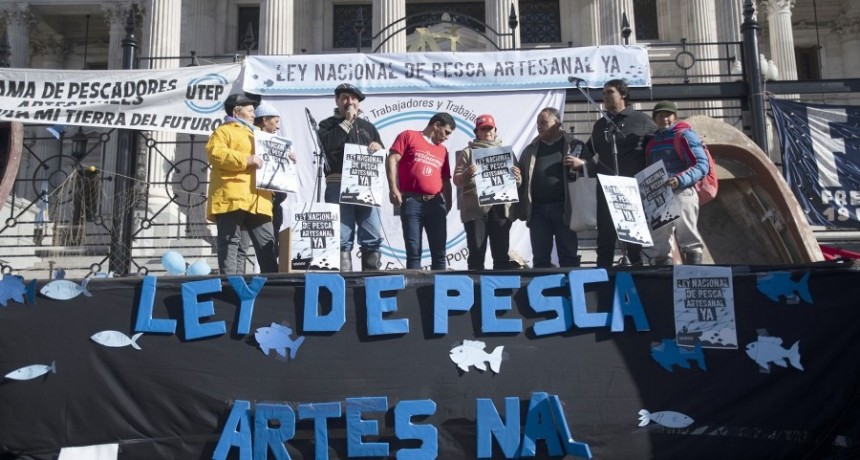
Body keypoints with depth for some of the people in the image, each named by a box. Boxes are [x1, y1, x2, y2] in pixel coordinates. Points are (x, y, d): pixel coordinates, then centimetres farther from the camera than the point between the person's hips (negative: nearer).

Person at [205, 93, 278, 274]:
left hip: (257, 199, 8)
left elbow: (265, 161, 40)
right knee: (229, 242, -8)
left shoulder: (254, 134, 32)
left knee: (267, 243, 2)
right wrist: (247, 159, -17)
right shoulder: (224, 131, 6)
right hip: (232, 197, -8)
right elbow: (214, 153, -13)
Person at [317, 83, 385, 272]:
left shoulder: (368, 126, 23)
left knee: (373, 238, 1)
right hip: (338, 186, -3)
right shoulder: (328, 125, 12)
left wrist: (378, 147, -2)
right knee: (343, 238, -6)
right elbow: (325, 144, -10)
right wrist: (346, 122, -5)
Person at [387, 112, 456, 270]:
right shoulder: (409, 136, 7)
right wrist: (393, 188, -13)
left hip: (436, 203, 5)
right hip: (412, 201, -5)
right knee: (413, 252, -4)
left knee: (439, 252, 3)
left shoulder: (443, 150, 22)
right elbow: (392, 160, -2)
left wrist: (448, 202, 11)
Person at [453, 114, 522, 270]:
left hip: (500, 209, 3)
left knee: (502, 253, 4)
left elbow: (515, 181, 18)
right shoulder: (468, 152, 10)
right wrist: (467, 174, -18)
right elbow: (457, 180, 3)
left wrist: (517, 178, -6)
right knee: (476, 253, -4)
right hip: (475, 209, -2)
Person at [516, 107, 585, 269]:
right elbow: (522, 178, 16)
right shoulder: (531, 149, 15)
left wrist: (582, 164, -17)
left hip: (563, 208, -3)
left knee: (568, 257, 2)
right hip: (538, 210, 3)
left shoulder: (574, 145, 5)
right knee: (540, 258, 6)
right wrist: (520, 209, 8)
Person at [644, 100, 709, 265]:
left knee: (688, 240, -9)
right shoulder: (652, 142, 20)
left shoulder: (685, 135, 1)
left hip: (682, 193, -7)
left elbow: (702, 165, -9)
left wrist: (680, 180, -23)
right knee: (659, 245, 7)